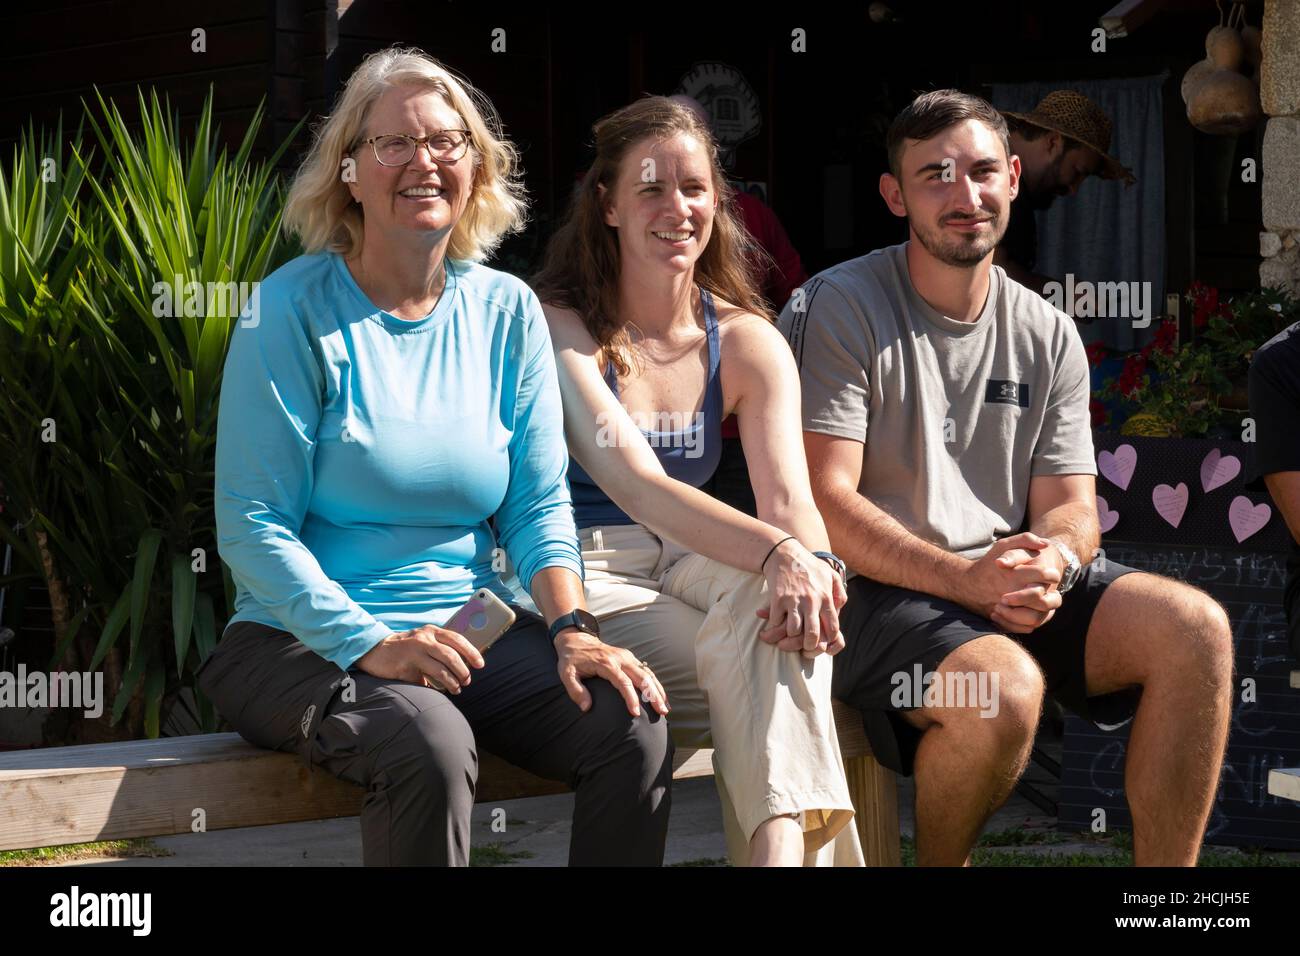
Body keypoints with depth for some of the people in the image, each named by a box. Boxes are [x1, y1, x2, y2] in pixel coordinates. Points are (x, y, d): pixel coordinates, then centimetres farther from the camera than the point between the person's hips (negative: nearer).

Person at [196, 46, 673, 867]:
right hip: (307, 639, -4)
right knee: (430, 745, -35)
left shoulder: (507, 312, 8)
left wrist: (569, 628, -12)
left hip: (471, 631, 5)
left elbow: (540, 504, 7)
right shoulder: (294, 312, -7)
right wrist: (370, 645, -23)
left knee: (635, 728, -21)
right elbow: (253, 526, -11)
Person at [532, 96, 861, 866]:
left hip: (688, 568, 4)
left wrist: (814, 566, -33)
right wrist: (776, 551, -39)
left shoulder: (746, 342, 7)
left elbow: (788, 494, -7)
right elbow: (636, 486, -22)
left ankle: (779, 845, -45)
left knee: (775, 589, -33)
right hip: (584, 578, -4)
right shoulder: (557, 327, -8)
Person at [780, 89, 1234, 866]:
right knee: (1004, 687, -35)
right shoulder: (838, 309, -4)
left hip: (1019, 593, 6)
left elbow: (1071, 509, 11)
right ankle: (938, 866, -5)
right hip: (877, 596, -5)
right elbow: (825, 502, -12)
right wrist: (967, 579, -23)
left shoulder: (1048, 335, 13)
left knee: (1195, 628, -18)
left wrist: (1051, 560, -16)